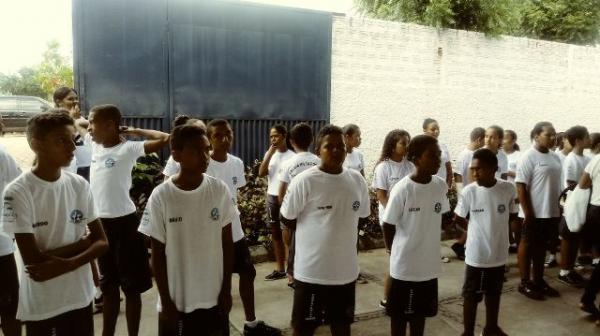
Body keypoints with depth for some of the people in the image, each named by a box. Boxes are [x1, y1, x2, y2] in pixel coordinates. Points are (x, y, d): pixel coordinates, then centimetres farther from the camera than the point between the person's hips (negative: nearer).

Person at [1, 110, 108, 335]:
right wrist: (82, 242, -9)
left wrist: (67, 264, -17)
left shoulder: (80, 185, -3)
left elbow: (102, 242, -2)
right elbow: (33, 260, -19)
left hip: (80, 298, 4)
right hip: (38, 305, -3)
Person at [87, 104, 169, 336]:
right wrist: (86, 122, 10)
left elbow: (165, 139, -24)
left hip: (123, 223, -7)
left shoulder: (127, 149, -13)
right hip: (100, 223, 7)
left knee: (130, 286, 7)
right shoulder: (96, 147, 7)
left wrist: (134, 131, -13)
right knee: (108, 284, 20)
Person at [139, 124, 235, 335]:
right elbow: (158, 254, -5)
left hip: (214, 299, 2)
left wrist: (226, 290, 1)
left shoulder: (219, 190, -6)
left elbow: (227, 243, 1)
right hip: (177, 302, -1)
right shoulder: (161, 196, -12)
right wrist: (166, 302, -4)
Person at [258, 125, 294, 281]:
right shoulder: (269, 154, 7)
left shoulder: (292, 156, -8)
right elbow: (261, 173, -7)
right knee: (276, 234, 13)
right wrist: (270, 153, -10)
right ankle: (280, 269, 25)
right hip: (272, 198, 6)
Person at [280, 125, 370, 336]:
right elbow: (287, 219, -7)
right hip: (311, 270, -4)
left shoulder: (357, 180, -1)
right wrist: (317, 231, -3)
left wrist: (337, 231, 2)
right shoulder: (304, 181, -15)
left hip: (346, 269, 5)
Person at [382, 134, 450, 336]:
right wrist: (392, 250, 4)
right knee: (400, 314, 12)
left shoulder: (441, 186, -4)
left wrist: (428, 244, 11)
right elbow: (388, 225, -10)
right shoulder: (402, 189, -21)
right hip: (404, 265, -5)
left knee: (421, 311, 20)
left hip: (429, 264, 5)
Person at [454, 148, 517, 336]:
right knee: (471, 296, 9)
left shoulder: (508, 189, -10)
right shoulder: (468, 192, -15)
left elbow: (512, 215, 6)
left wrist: (494, 228, -1)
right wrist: (477, 229, 4)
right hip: (476, 255, -2)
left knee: (494, 293, 21)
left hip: (499, 254, 3)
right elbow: (458, 219, 0)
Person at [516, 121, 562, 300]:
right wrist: (528, 213, -20)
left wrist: (557, 208, 14)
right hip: (534, 212, -7)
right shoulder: (528, 157, -13)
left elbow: (555, 184, 17)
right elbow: (521, 186, -17)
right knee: (528, 246, 4)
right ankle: (525, 283, 14)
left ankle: (538, 281, 28)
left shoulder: (555, 157, 10)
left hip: (550, 211, 7)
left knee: (542, 247, 16)